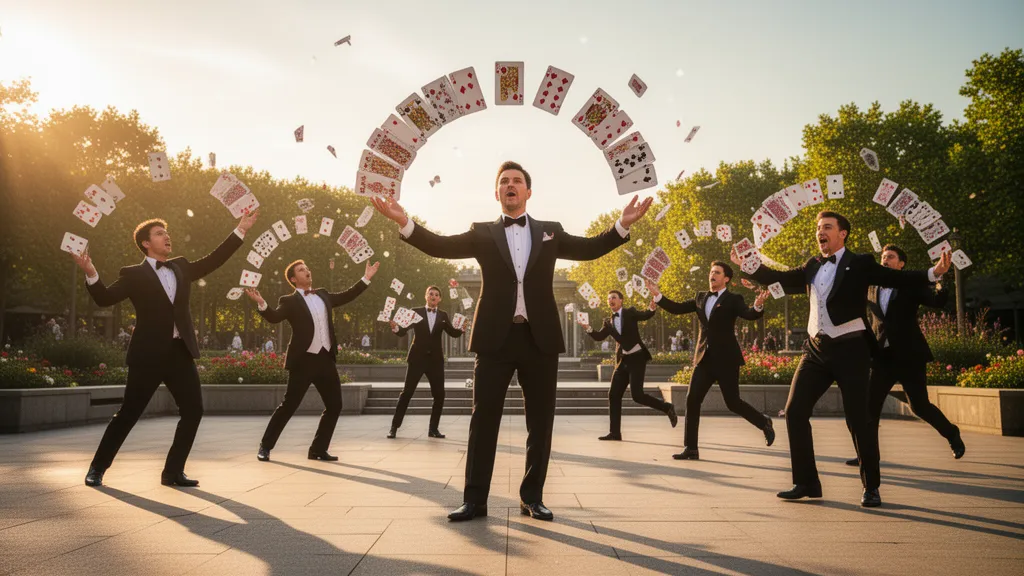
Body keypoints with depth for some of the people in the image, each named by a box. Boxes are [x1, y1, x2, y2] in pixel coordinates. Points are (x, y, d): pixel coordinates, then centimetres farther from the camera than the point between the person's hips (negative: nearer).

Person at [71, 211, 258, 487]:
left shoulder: (181, 266, 14)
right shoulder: (134, 274, -1)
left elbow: (213, 260, 15)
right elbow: (105, 298, -10)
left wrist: (240, 230, 11)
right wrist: (91, 274, -28)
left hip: (180, 352, 5)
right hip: (149, 354, -5)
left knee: (193, 411, 2)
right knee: (128, 414, 2)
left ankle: (173, 471, 13)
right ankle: (97, 468, 20)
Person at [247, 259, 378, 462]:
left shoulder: (322, 295, 16)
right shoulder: (289, 301, -2)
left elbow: (346, 296, 24)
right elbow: (274, 317, -18)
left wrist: (366, 278, 20)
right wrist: (261, 304, -37)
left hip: (326, 359, 6)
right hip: (304, 360, -6)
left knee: (334, 405, 6)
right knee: (289, 405, -2)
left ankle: (318, 449, 18)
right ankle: (265, 446, 14)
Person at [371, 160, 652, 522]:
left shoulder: (550, 232, 13)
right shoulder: (483, 234, 9)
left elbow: (591, 249, 6)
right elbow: (442, 246, -2)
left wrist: (622, 224, -8)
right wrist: (404, 222, -15)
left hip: (540, 337, 2)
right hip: (496, 336, -1)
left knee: (540, 421, 6)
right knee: (484, 418, 1)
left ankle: (532, 496, 19)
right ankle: (475, 498, 10)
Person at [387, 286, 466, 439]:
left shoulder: (443, 315, 10)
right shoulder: (416, 312, 3)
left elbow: (453, 333, 1)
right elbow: (403, 331, -4)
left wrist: (462, 329, -20)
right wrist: (395, 327, -27)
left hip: (436, 359, 3)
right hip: (417, 357, -2)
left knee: (439, 394, 0)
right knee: (407, 392, -2)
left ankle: (433, 429, 12)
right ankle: (394, 427, 6)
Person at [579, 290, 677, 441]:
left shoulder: (630, 312, -1)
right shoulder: (608, 321, 12)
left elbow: (646, 315, -16)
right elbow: (599, 336, 2)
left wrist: (652, 307, -38)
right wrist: (588, 328, -17)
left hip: (637, 358, -6)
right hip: (622, 360, 6)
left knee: (637, 395, -15)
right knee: (614, 395, 3)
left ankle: (667, 407, 8)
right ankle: (615, 432, 11)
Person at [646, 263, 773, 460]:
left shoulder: (733, 299, -4)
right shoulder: (700, 298, 12)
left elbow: (749, 315, -20)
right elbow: (677, 308, 12)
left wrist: (758, 305, -42)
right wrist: (658, 295, 1)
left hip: (726, 360, -5)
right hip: (704, 359, 5)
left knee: (733, 403, 1)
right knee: (692, 400, -3)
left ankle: (764, 423, 30)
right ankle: (691, 448, 3)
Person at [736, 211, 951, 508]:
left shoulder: (860, 263, 0)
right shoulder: (812, 267, 14)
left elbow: (897, 279, -7)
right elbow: (782, 279, 15)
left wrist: (933, 272, -21)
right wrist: (751, 266, 7)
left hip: (850, 349, -5)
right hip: (816, 349, 5)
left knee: (858, 418, -3)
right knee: (795, 411, 1)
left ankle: (871, 487, 15)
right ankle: (806, 483, 12)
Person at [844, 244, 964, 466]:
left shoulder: (912, 285, -2)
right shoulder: (872, 288, 10)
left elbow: (938, 301, -17)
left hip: (909, 355, -4)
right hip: (883, 356, 4)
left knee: (919, 405, 1)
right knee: (871, 404, -2)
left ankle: (952, 434, 29)